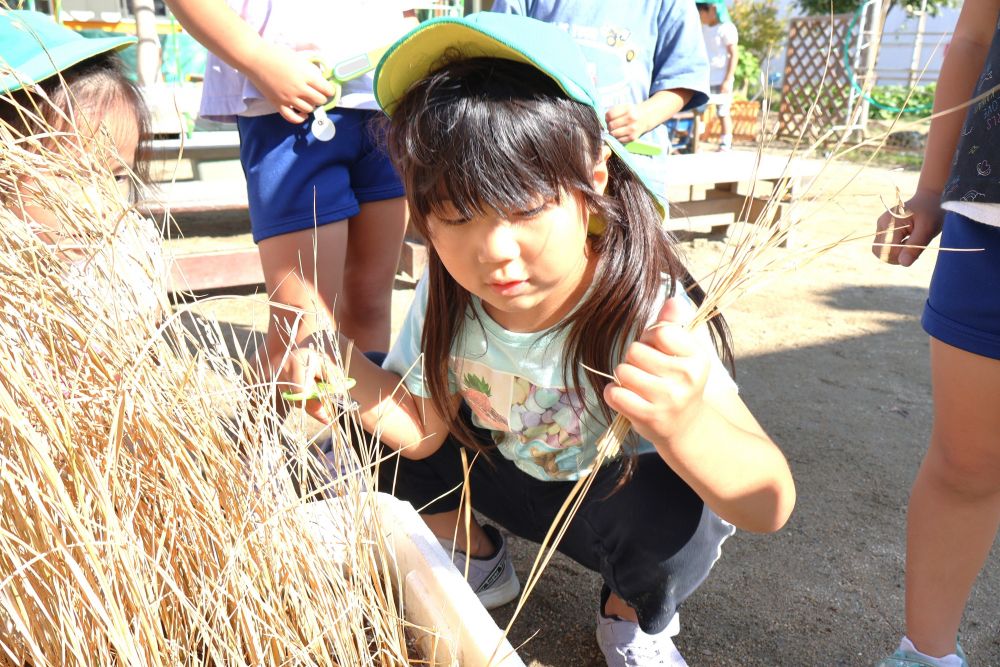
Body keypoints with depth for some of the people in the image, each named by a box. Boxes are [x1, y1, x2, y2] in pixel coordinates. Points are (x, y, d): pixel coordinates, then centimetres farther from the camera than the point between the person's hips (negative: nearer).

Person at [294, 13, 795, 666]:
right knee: (360, 424, -8)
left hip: (617, 505, -3)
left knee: (669, 505, -37)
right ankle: (479, 560, 17)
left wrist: (685, 424, -61)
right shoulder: (447, 297, -20)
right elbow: (423, 432, -9)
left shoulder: (647, 313, -35)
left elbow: (770, 506, -38)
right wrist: (341, 368, -27)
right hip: (511, 476, 4)